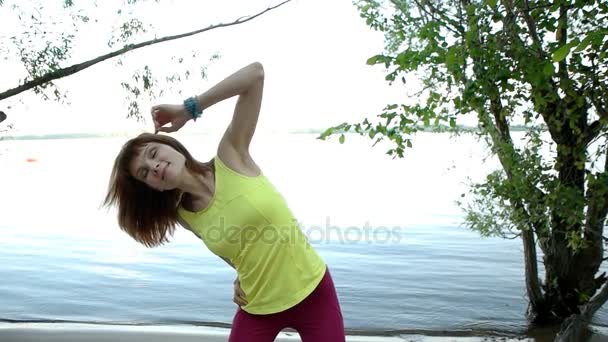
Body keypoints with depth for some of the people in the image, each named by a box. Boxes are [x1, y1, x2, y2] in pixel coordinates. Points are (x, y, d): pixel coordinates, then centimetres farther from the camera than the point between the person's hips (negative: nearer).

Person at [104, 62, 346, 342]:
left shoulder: (230, 158, -16)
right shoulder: (185, 218, -5)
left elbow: (256, 73, -23)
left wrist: (188, 109, -20)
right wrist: (241, 278, 0)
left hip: (313, 293, -2)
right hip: (256, 308, 3)